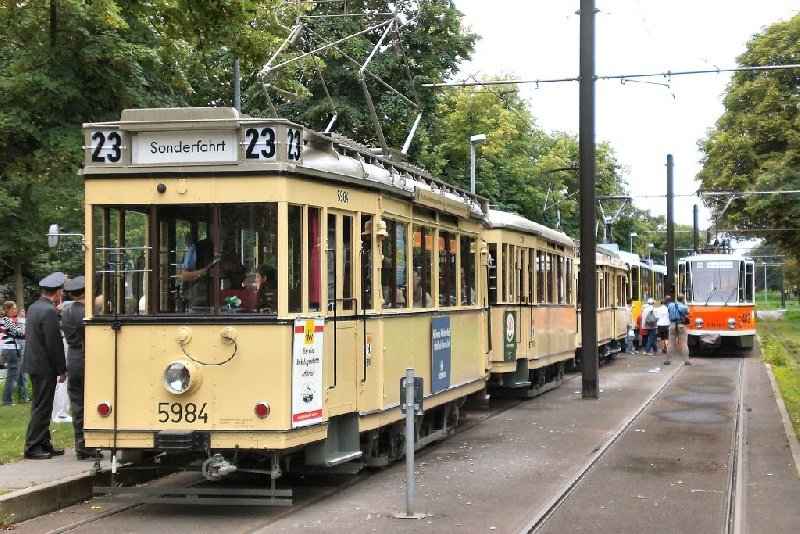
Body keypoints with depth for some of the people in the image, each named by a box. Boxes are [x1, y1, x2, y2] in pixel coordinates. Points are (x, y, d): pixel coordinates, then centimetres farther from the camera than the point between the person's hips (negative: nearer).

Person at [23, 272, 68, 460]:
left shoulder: (34, 307, 9)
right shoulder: (49, 311, -19)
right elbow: (54, 343, -20)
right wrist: (62, 369, -11)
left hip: (34, 364, 9)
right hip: (45, 367, -9)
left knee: (41, 407, 15)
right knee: (42, 408, -3)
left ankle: (44, 444, 22)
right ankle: (33, 447, 0)